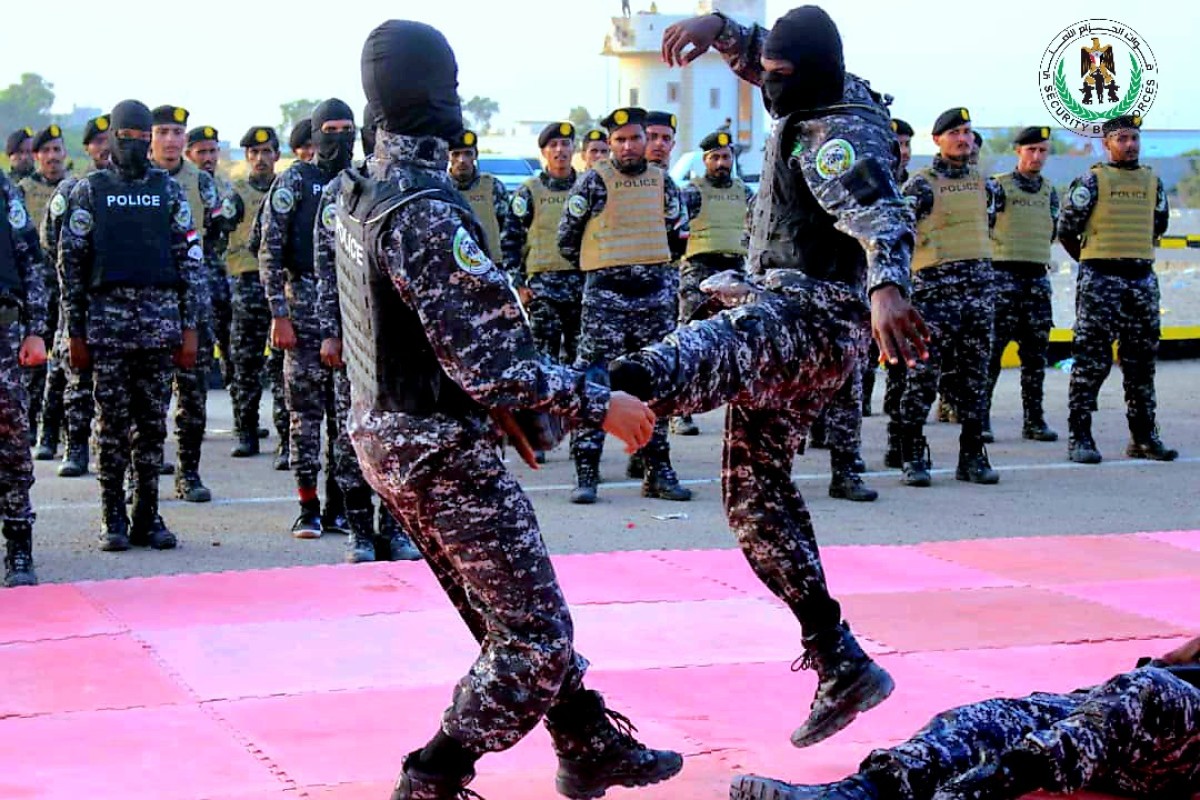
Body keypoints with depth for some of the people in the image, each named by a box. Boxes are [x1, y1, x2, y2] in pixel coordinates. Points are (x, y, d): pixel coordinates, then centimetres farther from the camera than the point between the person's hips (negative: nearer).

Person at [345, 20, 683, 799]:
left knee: (517, 619, 19)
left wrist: (497, 406, 20)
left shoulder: (363, 195, 7)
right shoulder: (426, 211, -23)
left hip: (388, 434, 10)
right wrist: (599, 402, -18)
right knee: (534, 637, 0)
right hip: (441, 449, -10)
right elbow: (488, 362, -25)